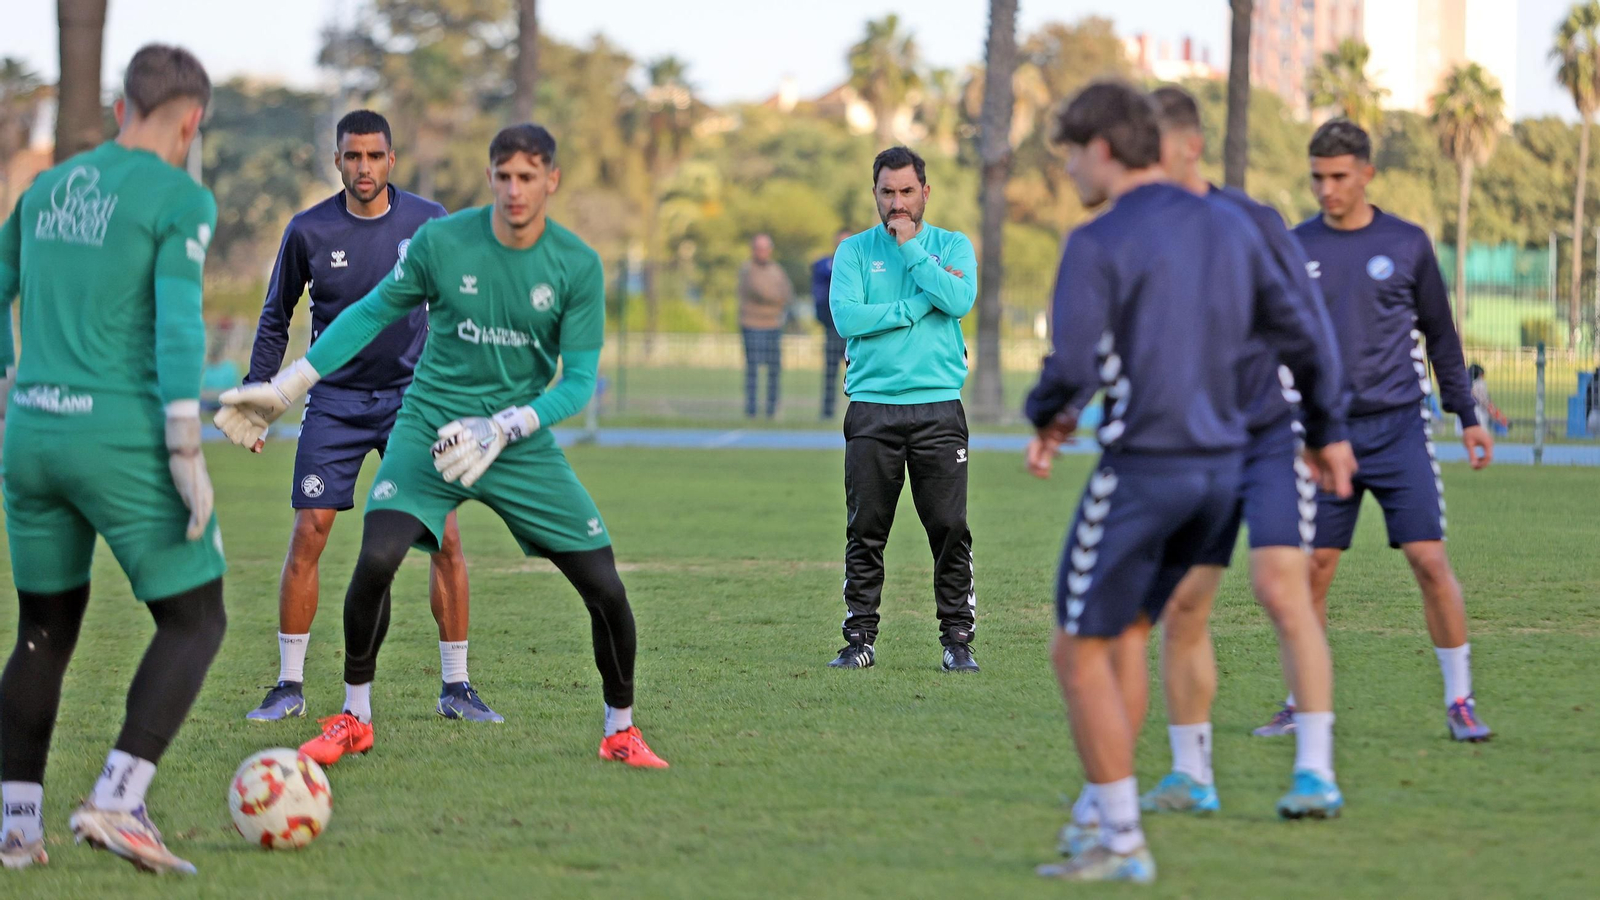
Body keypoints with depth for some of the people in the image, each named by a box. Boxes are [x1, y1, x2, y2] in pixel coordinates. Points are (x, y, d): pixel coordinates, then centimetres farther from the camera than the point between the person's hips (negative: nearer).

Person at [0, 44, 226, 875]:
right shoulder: (179, 199, -6)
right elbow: (178, 324, -15)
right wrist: (187, 454, -14)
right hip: (123, 439, -6)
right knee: (196, 621, 4)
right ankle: (116, 801, -11)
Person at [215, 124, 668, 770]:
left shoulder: (578, 266, -7)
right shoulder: (441, 242, -8)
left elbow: (579, 381, -7)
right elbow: (373, 313, 7)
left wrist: (500, 429, -22)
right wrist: (284, 388, 7)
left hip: (523, 441, 1)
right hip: (430, 426, -1)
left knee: (604, 587, -6)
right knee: (376, 560, -23)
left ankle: (620, 731, 19)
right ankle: (354, 718, -2)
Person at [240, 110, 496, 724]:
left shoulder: (428, 222, -3)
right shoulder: (308, 231, -4)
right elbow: (275, 319, 7)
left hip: (412, 394, 0)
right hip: (335, 400, 0)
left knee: (444, 537, -7)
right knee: (308, 535, -9)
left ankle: (456, 689, 3)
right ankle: (289, 687, 2)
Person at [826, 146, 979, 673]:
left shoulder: (953, 247, 9)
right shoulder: (855, 250, 9)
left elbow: (960, 300, -11)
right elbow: (846, 316, -7)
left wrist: (909, 248, -6)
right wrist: (919, 305, -9)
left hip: (939, 407, 0)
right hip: (872, 408, 0)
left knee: (950, 529, -3)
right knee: (865, 533, 1)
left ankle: (958, 640, 2)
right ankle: (860, 639, 7)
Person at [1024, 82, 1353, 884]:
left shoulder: (1097, 246, -12)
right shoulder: (1229, 229, 9)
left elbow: (1073, 369, -19)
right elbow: (1301, 336, 15)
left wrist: (1047, 417, 4)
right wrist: (1327, 430, 30)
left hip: (1141, 470, -7)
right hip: (1222, 464, 7)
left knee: (1080, 655, 4)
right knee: (1125, 635, 21)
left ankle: (1123, 844, 4)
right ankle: (1107, 817, 21)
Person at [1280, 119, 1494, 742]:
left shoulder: (1407, 245, 3)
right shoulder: (1295, 249, 5)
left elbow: (1440, 335, 11)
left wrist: (1467, 416, 9)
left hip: (1399, 428, -1)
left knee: (1429, 560, -9)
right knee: (1312, 570, 0)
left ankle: (1459, 701, 0)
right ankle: (1303, 702, 13)